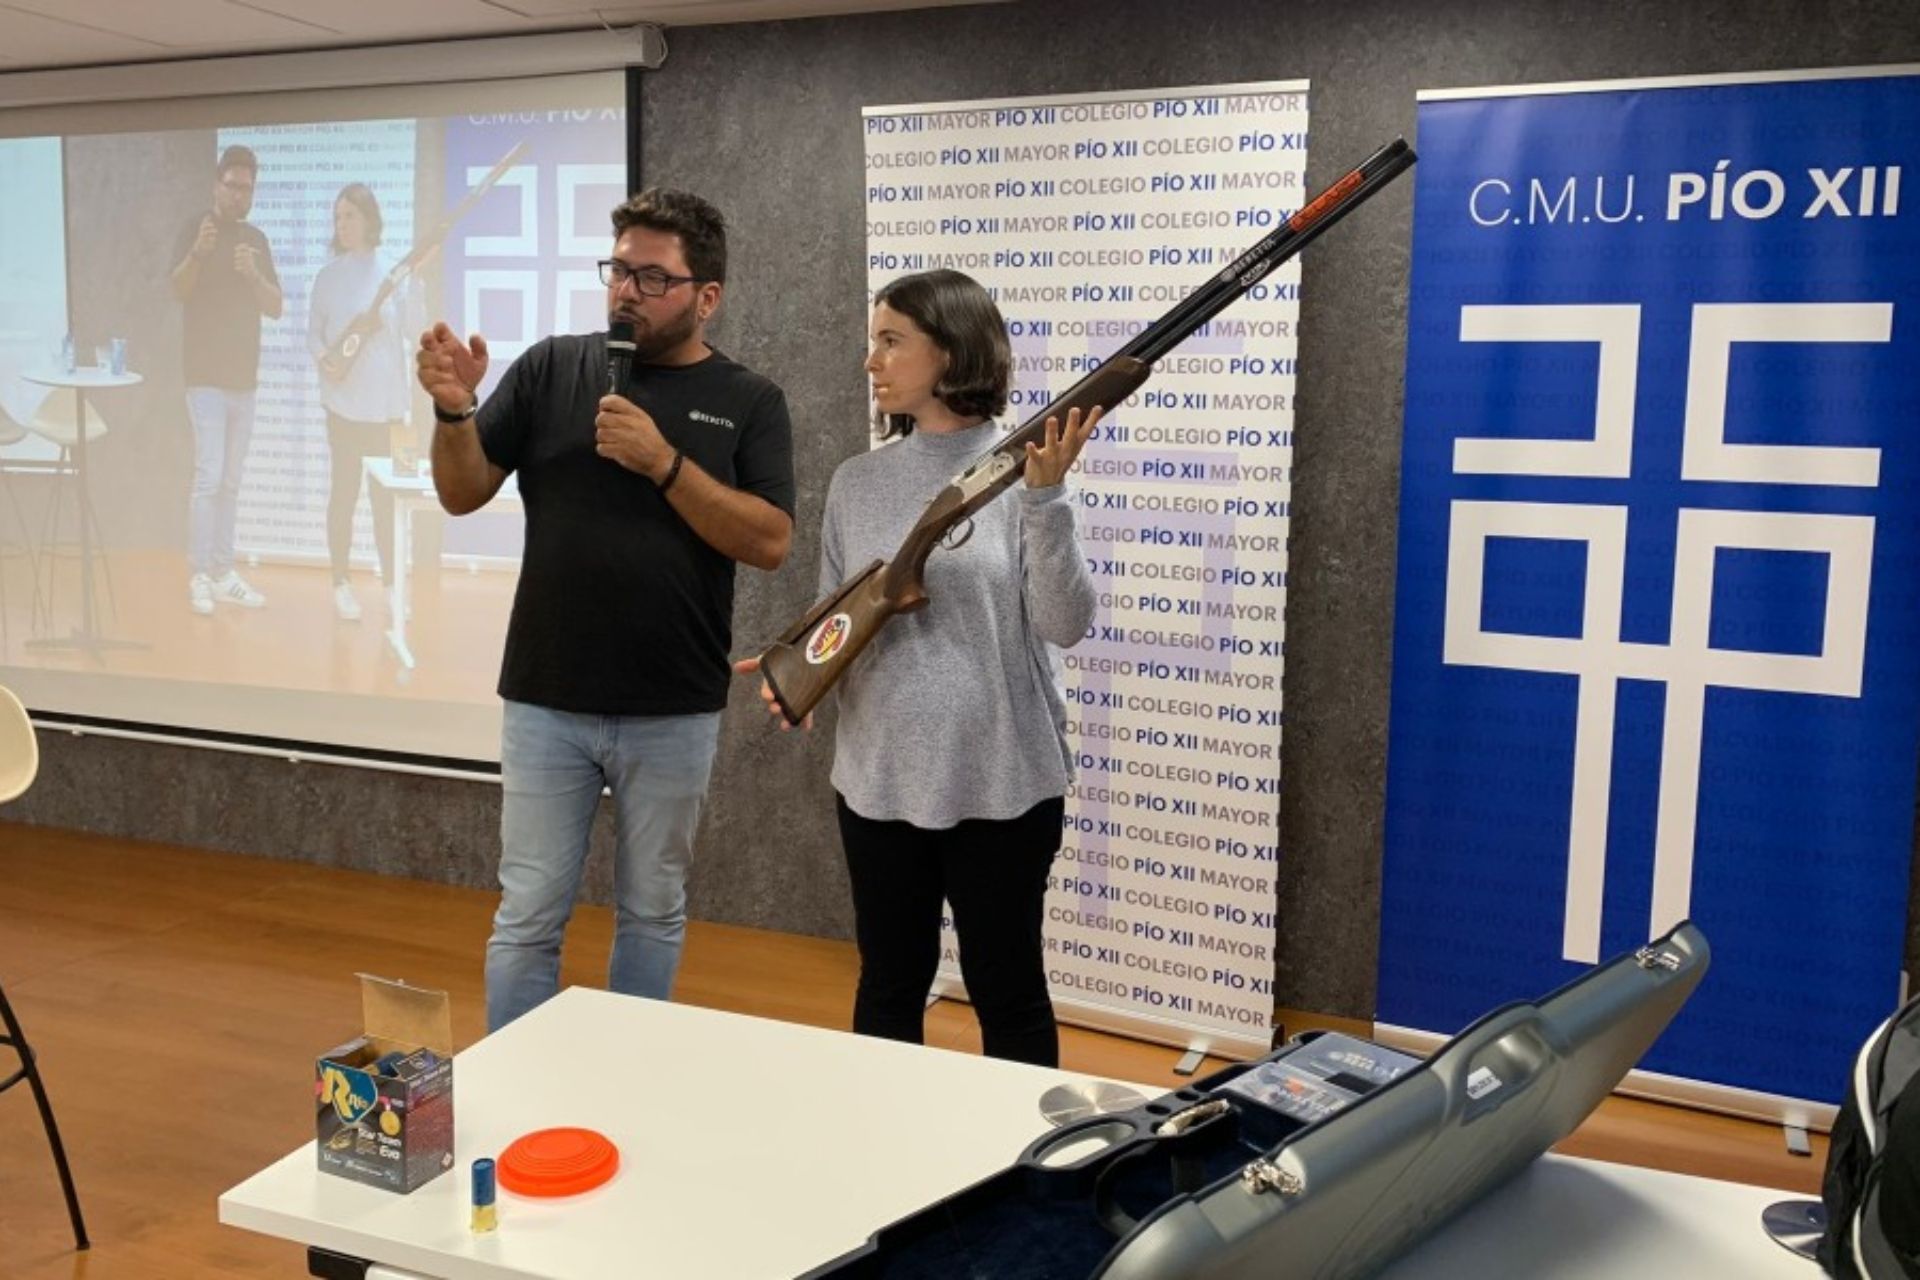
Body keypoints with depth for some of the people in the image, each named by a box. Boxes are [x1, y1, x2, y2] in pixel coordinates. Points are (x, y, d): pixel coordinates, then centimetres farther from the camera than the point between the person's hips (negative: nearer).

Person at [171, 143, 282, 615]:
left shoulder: (257, 239, 12)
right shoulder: (198, 228, -4)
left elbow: (276, 307, 7)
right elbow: (179, 289, -19)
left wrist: (253, 275, -13)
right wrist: (198, 253, -38)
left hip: (244, 377, 6)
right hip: (206, 377, -6)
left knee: (231, 482, 9)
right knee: (208, 476, -11)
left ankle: (223, 573, 14)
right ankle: (198, 576, -6)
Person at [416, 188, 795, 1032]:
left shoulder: (747, 402, 0)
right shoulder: (551, 369, 2)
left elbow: (769, 541, -10)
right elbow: (462, 494, 2)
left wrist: (664, 462, -20)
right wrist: (455, 411, -17)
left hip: (672, 711, 0)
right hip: (546, 701, 0)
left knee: (653, 911, 15)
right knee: (528, 914, 7)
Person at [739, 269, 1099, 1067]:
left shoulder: (1022, 468, -7)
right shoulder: (857, 482, 4)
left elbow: (1065, 626, -15)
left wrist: (1044, 497, -25)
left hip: (1003, 781, -4)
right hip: (878, 778, 4)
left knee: (1007, 987, 10)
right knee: (889, 983, 17)